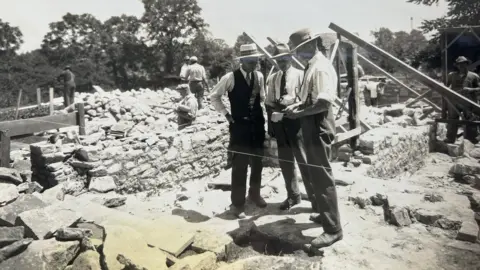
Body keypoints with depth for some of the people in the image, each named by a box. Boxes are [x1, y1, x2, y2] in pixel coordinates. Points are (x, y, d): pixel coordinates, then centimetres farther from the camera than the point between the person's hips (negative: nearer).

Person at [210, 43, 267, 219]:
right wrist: (226, 114, -4)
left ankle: (254, 194, 37)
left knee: (257, 163, 16)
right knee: (240, 166, 0)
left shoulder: (259, 76, 3)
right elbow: (214, 96, 0)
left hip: (257, 125, 5)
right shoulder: (230, 78, -10)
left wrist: (262, 112, 7)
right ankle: (237, 203, 13)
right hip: (239, 126, -5)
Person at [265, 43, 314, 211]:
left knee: (305, 162, 1)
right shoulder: (272, 79, 11)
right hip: (280, 125, 5)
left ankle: (315, 197, 15)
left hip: (296, 123, -5)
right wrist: (271, 126, 2)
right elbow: (269, 103, 10)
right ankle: (293, 195, 29)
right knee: (285, 161, 13)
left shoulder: (300, 75, -3)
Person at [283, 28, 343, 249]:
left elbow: (324, 102, -28)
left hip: (319, 128, -10)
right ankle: (326, 214, 36)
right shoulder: (312, 66, 13)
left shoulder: (321, 67, -17)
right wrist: (297, 105, 6)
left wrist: (299, 113, -18)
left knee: (322, 175, -5)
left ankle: (333, 229, 5)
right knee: (317, 174, 19)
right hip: (312, 127, 10)